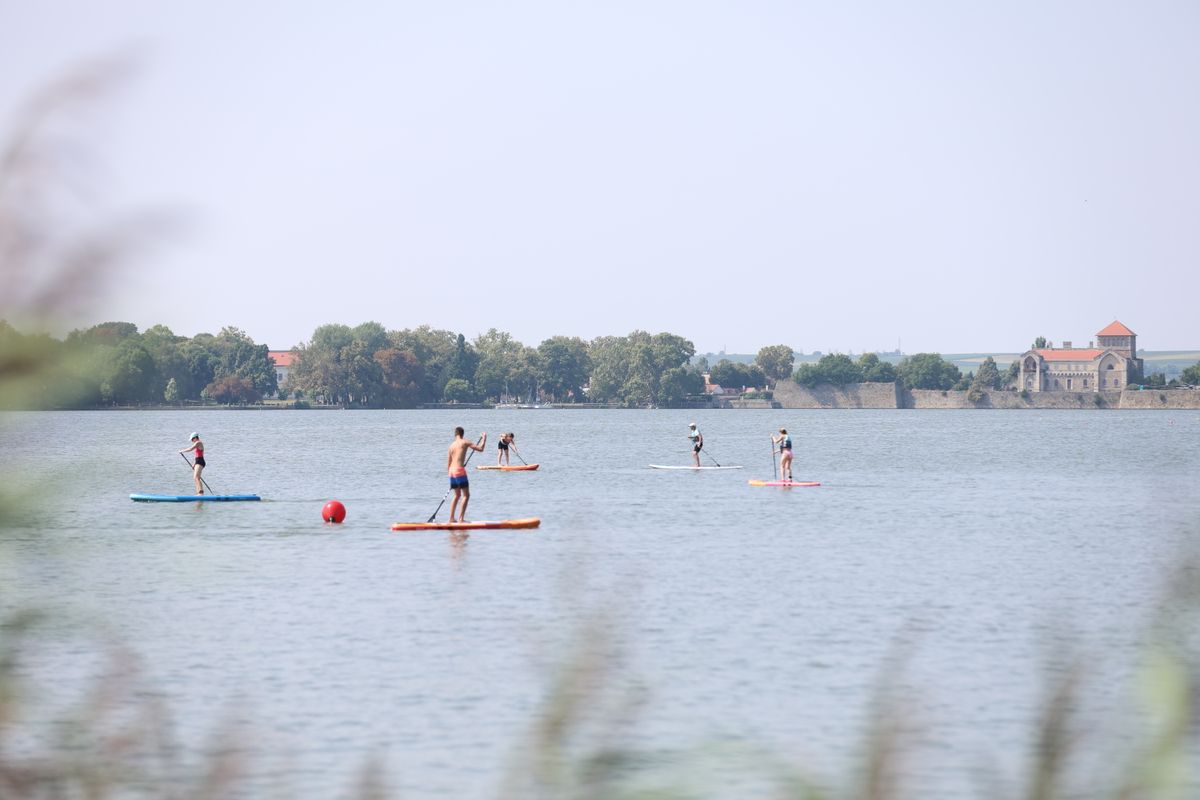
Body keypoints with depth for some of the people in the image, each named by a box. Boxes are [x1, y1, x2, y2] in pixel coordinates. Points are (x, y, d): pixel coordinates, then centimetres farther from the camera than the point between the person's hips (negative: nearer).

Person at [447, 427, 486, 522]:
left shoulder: (451, 445, 13)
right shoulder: (464, 442, -2)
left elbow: (448, 464, 15)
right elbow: (480, 449, -3)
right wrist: (484, 438, 12)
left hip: (451, 471, 7)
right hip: (459, 470, -7)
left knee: (457, 495, 20)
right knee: (466, 495, -1)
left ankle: (451, 518, 18)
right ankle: (461, 518, -10)